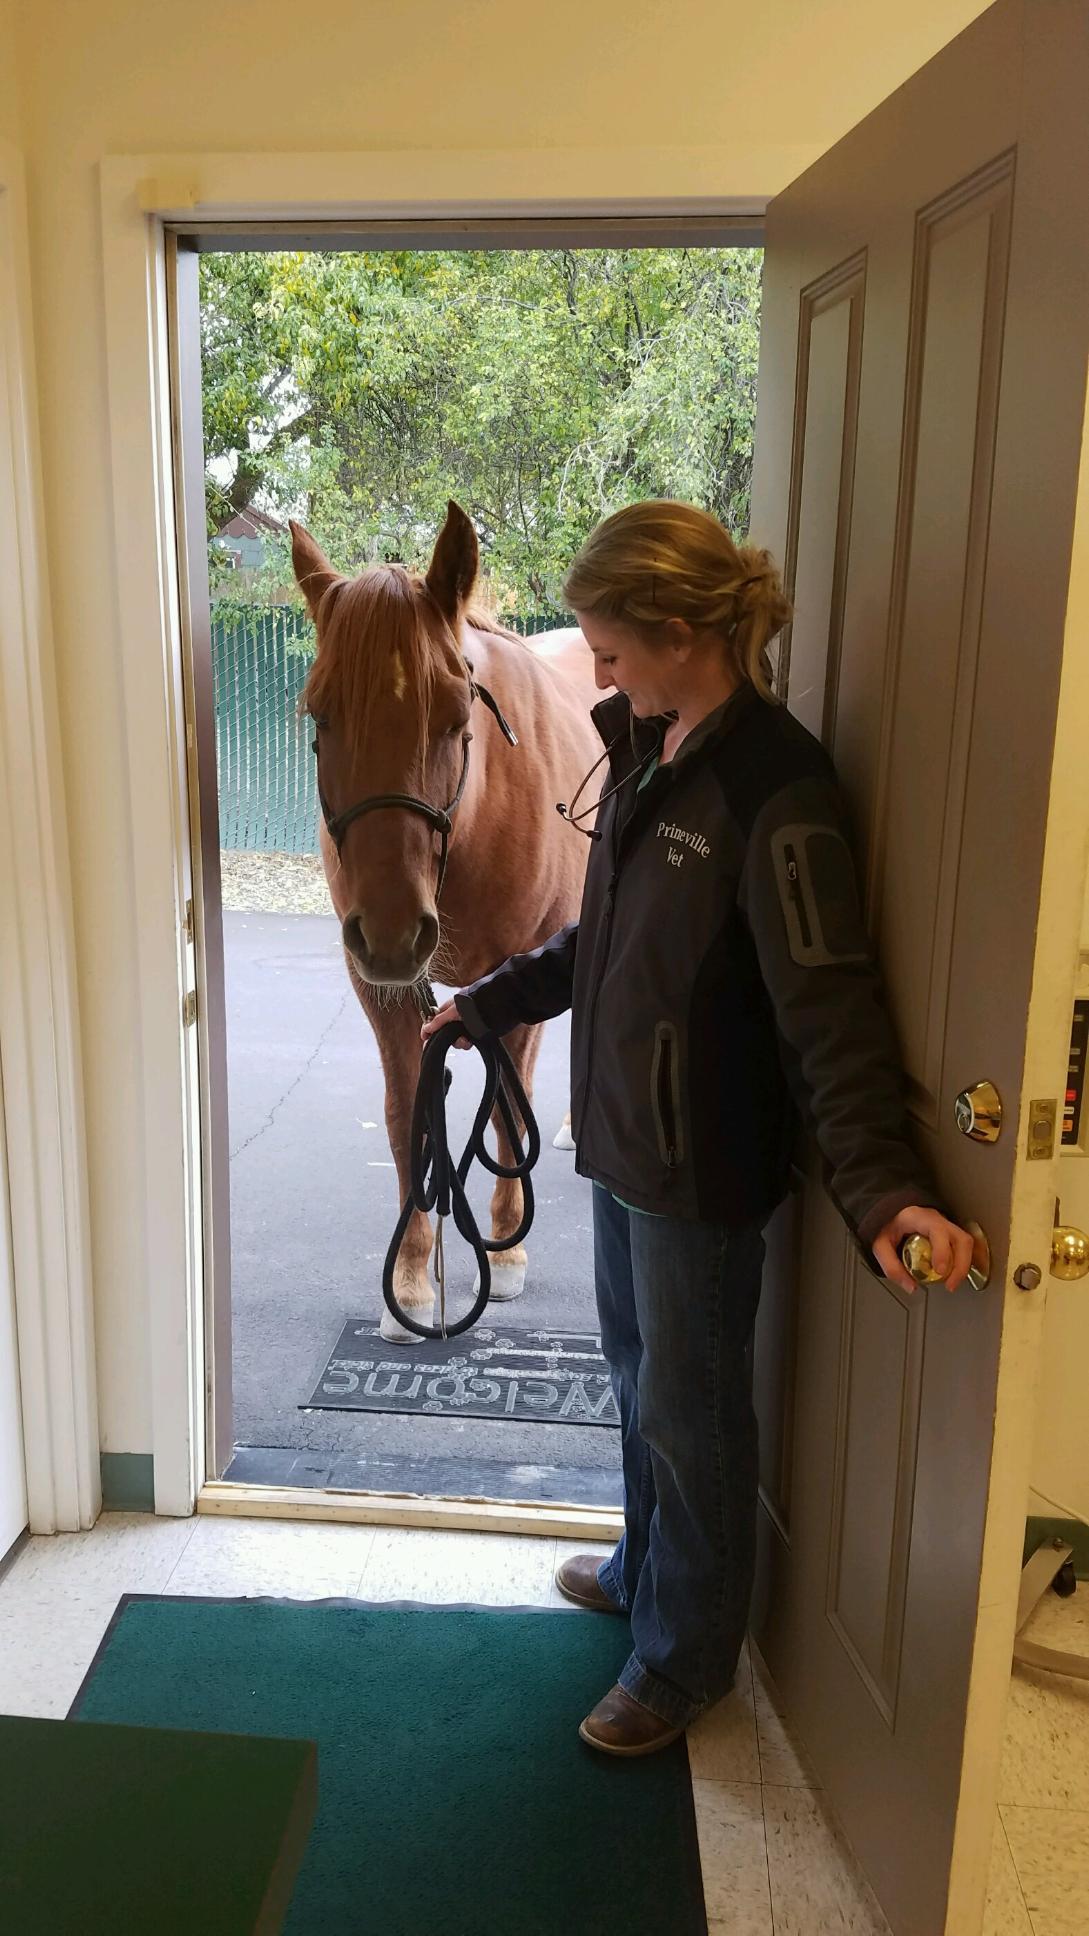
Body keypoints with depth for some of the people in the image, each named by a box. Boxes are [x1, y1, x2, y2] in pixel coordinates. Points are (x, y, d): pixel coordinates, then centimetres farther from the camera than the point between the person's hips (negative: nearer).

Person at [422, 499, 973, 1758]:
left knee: (691, 1410, 11)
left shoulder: (774, 791, -23)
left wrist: (881, 1186, -40)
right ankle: (647, 1571, 49)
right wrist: (490, 1003, 22)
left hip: (702, 1163, -8)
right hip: (622, 1133, 8)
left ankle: (685, 1656, 34)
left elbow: (828, 1004, -29)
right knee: (639, 1375, 25)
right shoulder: (647, 747, 4)